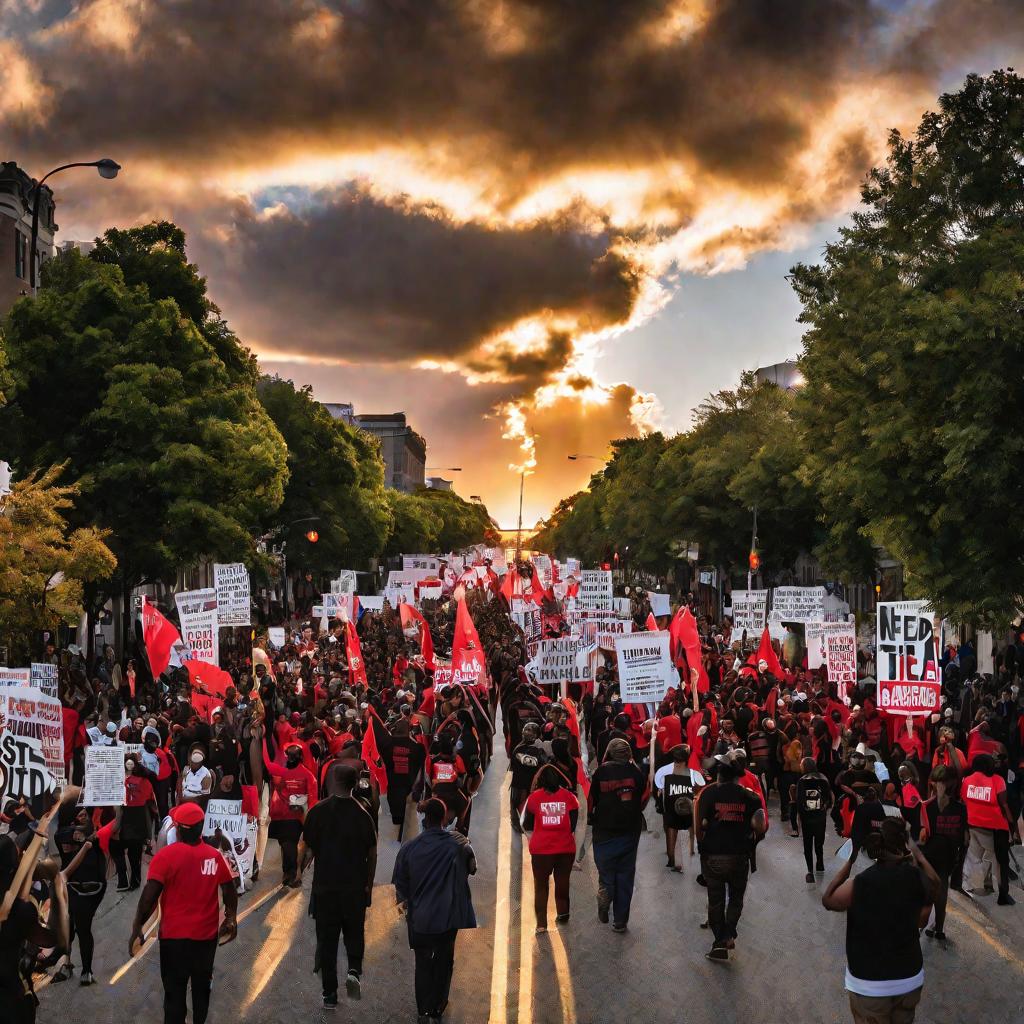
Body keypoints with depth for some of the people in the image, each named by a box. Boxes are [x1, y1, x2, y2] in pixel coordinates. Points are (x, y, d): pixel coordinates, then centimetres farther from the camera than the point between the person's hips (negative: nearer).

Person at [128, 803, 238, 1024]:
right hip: (207, 934, 4)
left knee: (175, 991, 4)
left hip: (175, 935, -4)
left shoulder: (166, 855, -13)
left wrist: (137, 927, -10)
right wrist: (231, 919, 20)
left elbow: (150, 895, -18)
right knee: (202, 987, 19)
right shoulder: (215, 855, -1)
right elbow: (229, 890, 6)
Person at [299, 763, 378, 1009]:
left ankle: (330, 994, 12)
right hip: (355, 887, 0)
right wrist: (369, 885, 11)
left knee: (326, 940, 9)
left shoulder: (317, 812, -7)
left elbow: (306, 849, -6)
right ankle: (354, 970, -7)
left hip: (324, 887, 0)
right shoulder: (363, 814, -6)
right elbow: (372, 854, 0)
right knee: (354, 933, 18)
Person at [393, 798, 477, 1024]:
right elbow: (472, 868, 8)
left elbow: (400, 884, -1)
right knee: (444, 964, 17)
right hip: (451, 918, 0)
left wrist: (403, 902, 18)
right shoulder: (459, 842, -10)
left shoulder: (409, 847, -9)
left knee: (423, 965, 16)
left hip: (420, 918, 0)